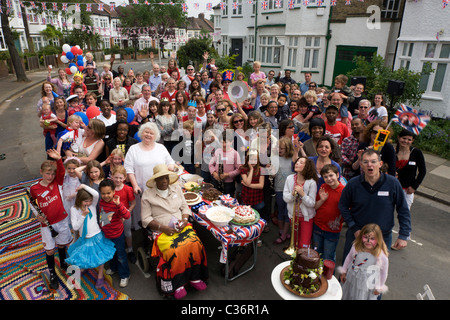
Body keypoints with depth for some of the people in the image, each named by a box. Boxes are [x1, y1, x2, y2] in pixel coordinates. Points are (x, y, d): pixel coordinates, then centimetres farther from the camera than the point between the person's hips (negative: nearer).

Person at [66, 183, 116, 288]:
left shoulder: (93, 205, -8)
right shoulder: (74, 209, -9)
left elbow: (96, 194, -30)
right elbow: (75, 227, -12)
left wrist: (84, 186, -24)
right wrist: (83, 215, -20)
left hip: (97, 237, 0)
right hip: (84, 239, 0)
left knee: (100, 256, 8)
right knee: (84, 257, 13)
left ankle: (100, 276, 29)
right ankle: (86, 268, 47)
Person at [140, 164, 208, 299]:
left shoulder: (176, 188, 14)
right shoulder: (148, 194, 2)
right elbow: (146, 219, -1)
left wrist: (184, 219, -5)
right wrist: (162, 227, -13)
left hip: (182, 226, 3)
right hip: (162, 231, -3)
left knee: (195, 244, -25)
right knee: (175, 251, -31)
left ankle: (194, 278, -7)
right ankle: (177, 284, -13)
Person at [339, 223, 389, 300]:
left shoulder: (381, 256, -25)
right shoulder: (356, 247, -16)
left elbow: (383, 273, -9)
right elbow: (349, 257, 3)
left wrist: (379, 288, 2)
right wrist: (343, 271, 11)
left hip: (367, 287, -3)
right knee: (347, 296, 22)